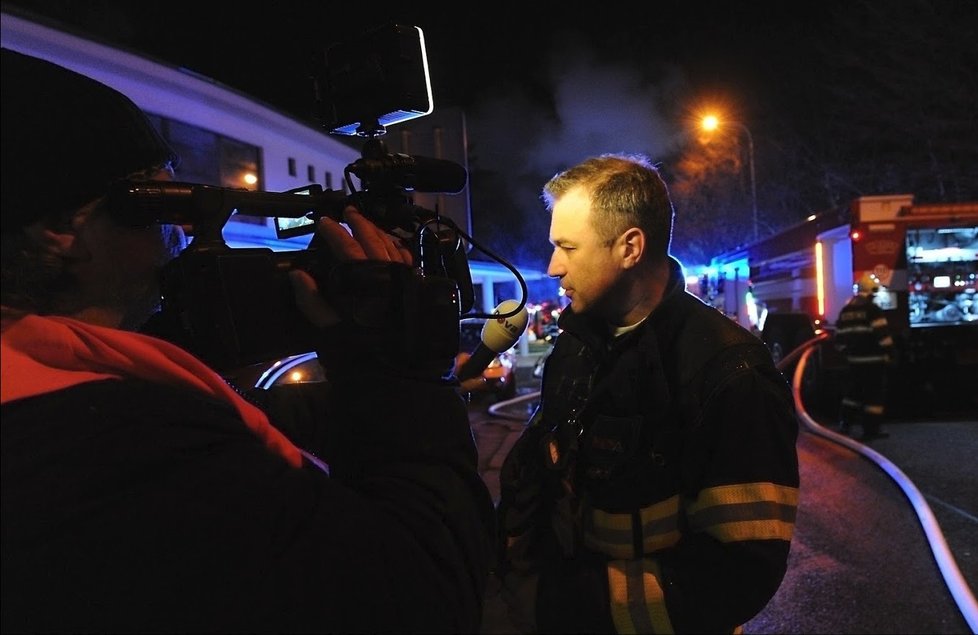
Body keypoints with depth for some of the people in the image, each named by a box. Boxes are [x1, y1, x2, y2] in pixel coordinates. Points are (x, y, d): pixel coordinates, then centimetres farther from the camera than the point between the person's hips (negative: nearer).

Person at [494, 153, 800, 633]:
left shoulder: (729, 374, -23)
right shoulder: (578, 339, -2)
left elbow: (743, 571, -25)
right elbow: (536, 457, 3)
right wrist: (518, 565, -14)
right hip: (556, 586, 6)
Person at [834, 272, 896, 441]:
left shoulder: (845, 311, 8)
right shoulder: (873, 310, -13)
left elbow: (839, 337, 13)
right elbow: (884, 336, -17)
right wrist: (891, 355, -9)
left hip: (853, 361, 7)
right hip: (872, 361, -7)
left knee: (852, 391, 18)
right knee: (874, 395, -1)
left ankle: (846, 424, 24)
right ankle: (871, 430, 1)